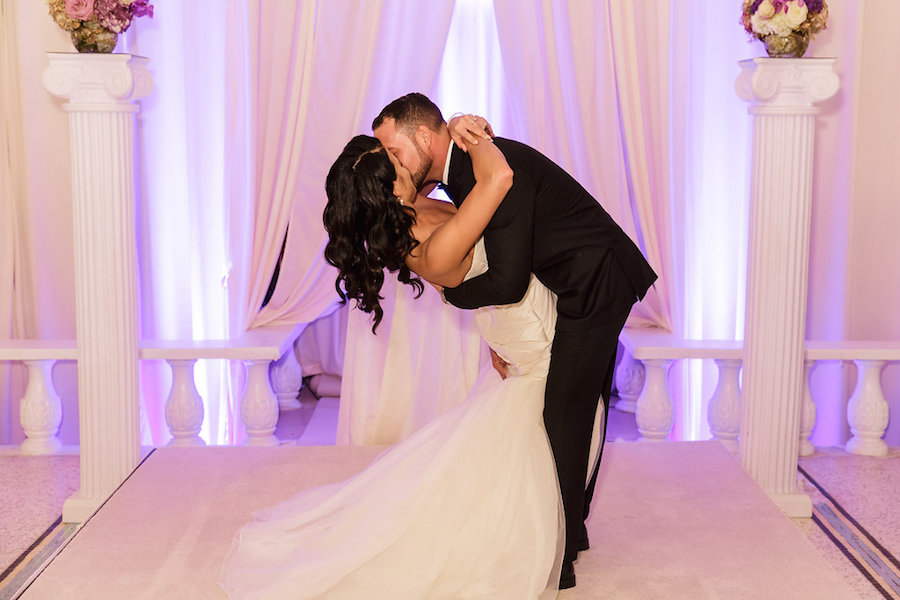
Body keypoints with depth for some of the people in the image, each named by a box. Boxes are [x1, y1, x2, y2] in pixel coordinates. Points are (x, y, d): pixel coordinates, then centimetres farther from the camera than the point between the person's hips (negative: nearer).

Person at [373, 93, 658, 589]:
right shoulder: (461, 171, 5)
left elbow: (508, 281, -28)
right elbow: (501, 260, 13)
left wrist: (451, 293, -9)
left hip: (594, 286, -10)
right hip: (594, 282, 10)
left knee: (563, 417, -6)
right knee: (582, 410, 19)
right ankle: (572, 529, 34)